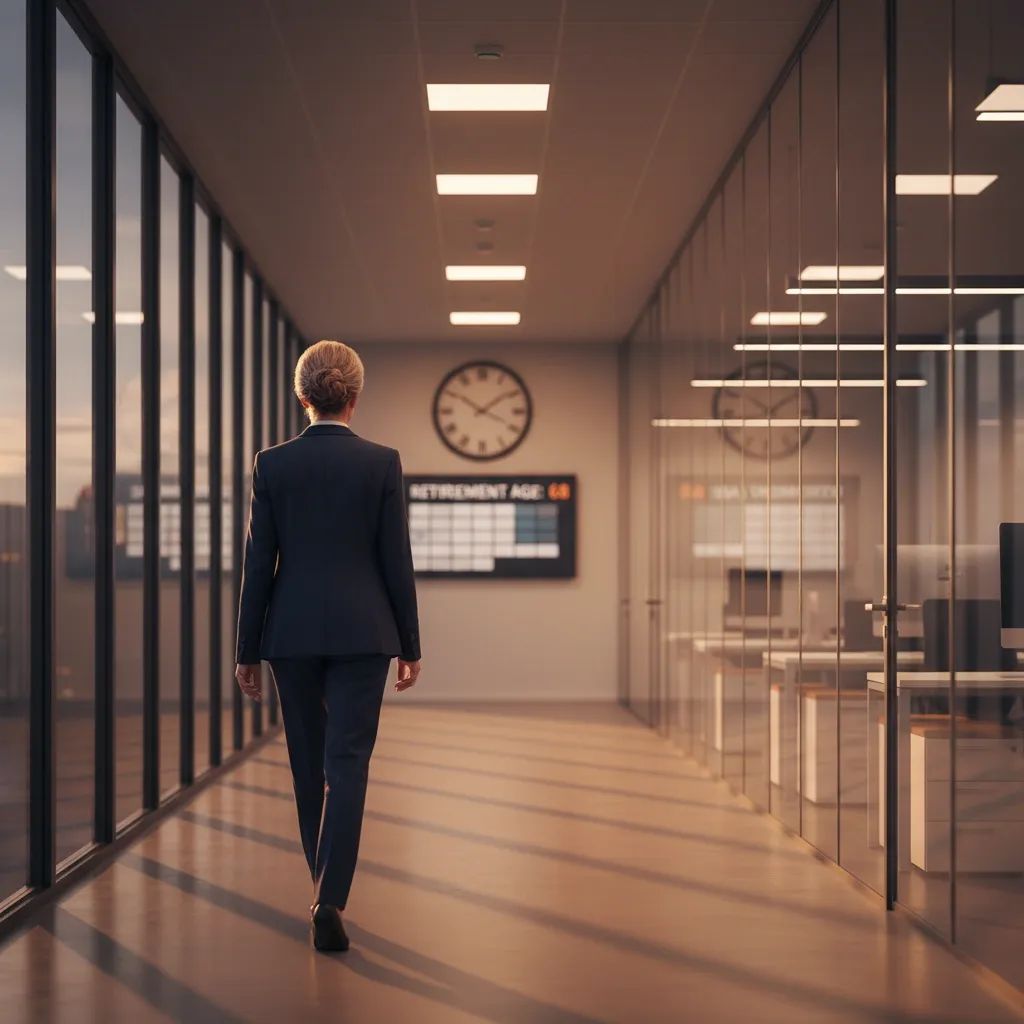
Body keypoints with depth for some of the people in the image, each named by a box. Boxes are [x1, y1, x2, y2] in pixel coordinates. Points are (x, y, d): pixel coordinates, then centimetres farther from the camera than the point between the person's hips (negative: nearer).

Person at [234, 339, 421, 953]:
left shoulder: (272, 465, -1)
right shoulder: (382, 463, -3)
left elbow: (259, 562, 0)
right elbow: (396, 559, -3)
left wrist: (247, 650, 7)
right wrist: (410, 645, 6)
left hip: (292, 632, 2)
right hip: (361, 631, -2)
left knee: (309, 764, 15)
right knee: (347, 765, -3)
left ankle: (328, 888, 28)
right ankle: (330, 900, -13)